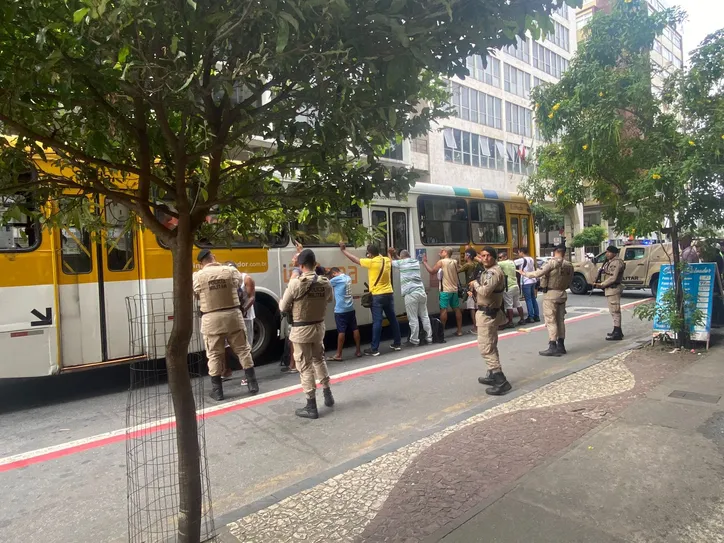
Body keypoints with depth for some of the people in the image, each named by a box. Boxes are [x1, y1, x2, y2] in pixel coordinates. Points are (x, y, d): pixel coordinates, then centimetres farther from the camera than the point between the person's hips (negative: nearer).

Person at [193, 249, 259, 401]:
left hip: (211, 319, -1)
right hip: (233, 315, 1)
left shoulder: (197, 276, -4)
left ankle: (217, 391, 15)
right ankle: (252, 384, 17)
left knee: (214, 355, 9)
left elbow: (194, 294, 9)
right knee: (243, 350, 11)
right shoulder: (231, 271, -2)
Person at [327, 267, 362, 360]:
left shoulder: (336, 279, -12)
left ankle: (338, 355, 0)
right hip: (350, 308, 7)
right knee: (355, 329, 10)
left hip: (341, 310, -7)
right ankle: (358, 351, 18)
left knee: (341, 331, -5)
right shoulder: (348, 277, 11)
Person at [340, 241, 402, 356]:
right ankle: (397, 343, 24)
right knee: (393, 319, 14)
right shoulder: (387, 260, 5)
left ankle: (374, 349, -2)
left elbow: (355, 259, -2)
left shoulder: (371, 262, -12)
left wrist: (343, 250, 8)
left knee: (377, 322, -6)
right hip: (389, 294, 7)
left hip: (377, 296, -6)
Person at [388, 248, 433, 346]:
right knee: (424, 316, 13)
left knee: (413, 319, -1)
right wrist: (395, 255, 37)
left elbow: (391, 262, 17)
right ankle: (429, 337, 18)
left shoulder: (401, 263, 0)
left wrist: (390, 254, 34)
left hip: (410, 294, -6)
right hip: (421, 292, 6)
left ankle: (415, 340, 5)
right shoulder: (416, 262, 16)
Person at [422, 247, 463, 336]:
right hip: (454, 289, 6)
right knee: (457, 309, 10)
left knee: (443, 310, -5)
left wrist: (425, 262, 3)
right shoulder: (454, 262, 10)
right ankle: (459, 330, 15)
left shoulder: (441, 262, -9)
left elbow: (432, 271, -6)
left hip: (445, 290, -6)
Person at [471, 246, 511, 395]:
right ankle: (492, 375, 32)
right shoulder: (489, 270, 14)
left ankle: (501, 381, -12)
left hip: (487, 314, -11)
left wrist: (475, 283, -14)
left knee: (485, 348, -12)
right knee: (491, 346, 20)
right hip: (489, 312, 11)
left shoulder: (494, 272, -19)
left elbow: (485, 291, -31)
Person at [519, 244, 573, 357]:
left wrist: (524, 273, -6)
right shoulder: (569, 265, 7)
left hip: (551, 294, -7)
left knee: (551, 321, -4)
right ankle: (561, 346, 20)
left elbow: (538, 273, -18)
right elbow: (569, 282, 9)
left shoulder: (552, 262, -14)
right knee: (560, 320, 14)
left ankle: (553, 347, -5)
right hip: (562, 294, 7)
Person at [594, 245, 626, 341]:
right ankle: (617, 331, 25)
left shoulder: (617, 262, -15)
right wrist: (600, 284, 4)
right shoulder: (609, 262, 18)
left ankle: (617, 334, -4)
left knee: (615, 310, -8)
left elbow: (613, 278, -21)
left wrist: (601, 284, -15)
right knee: (613, 311, 16)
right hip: (609, 289, 10)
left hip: (613, 289, -10)